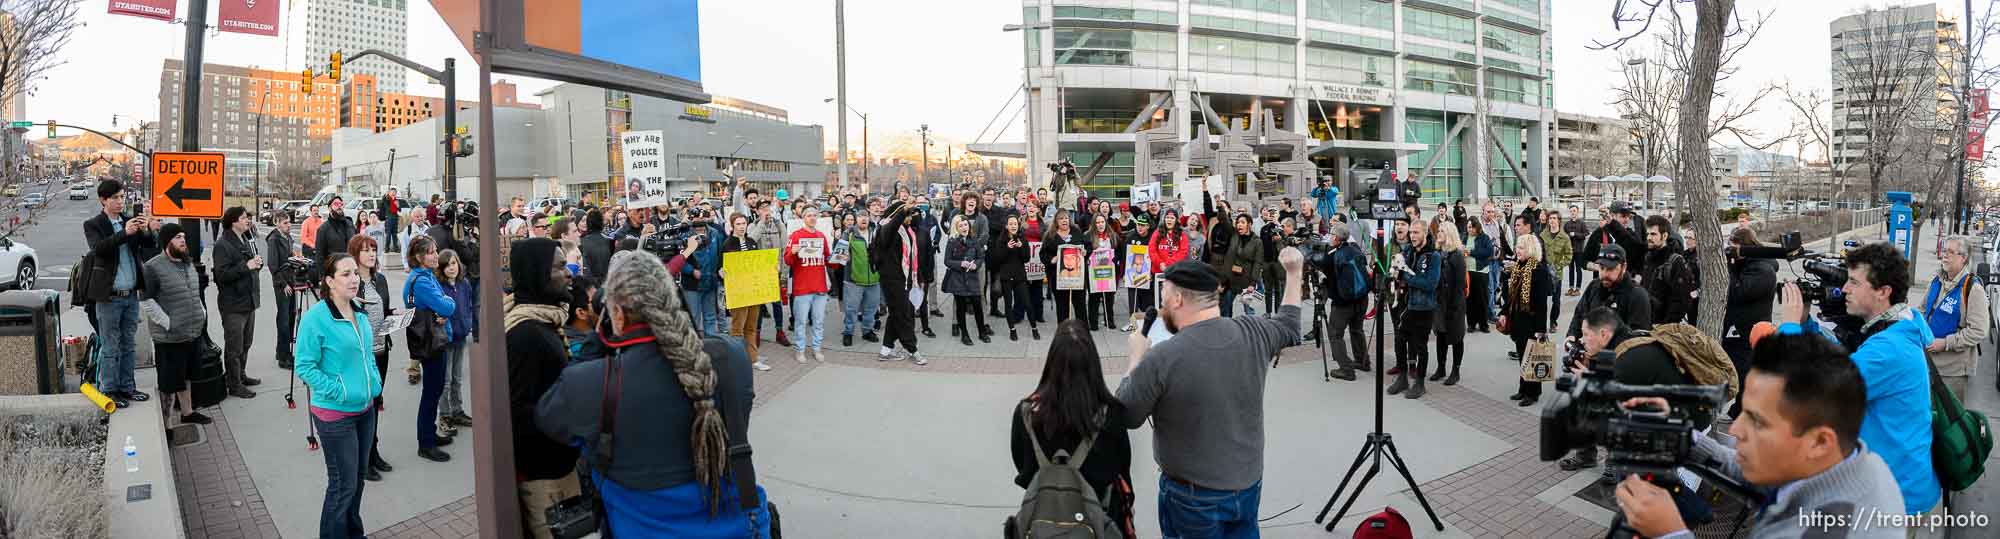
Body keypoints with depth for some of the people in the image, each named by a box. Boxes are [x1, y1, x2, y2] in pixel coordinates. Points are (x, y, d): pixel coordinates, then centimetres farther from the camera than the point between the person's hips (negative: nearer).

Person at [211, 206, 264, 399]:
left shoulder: (246, 240, 14)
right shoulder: (222, 245, -14)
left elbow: (253, 267, 24)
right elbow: (222, 275, -22)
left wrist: (258, 263, 3)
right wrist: (246, 266, -26)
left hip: (249, 301, 9)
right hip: (233, 304, -9)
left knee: (245, 343, 19)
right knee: (234, 346, -2)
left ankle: (241, 375, 32)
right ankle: (234, 384, 6)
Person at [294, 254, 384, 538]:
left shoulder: (360, 311, 3)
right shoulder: (316, 317, -18)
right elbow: (303, 366, -16)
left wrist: (375, 379, 5)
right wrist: (339, 392, -21)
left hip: (365, 408, 7)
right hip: (335, 413, -7)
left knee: (359, 475, 19)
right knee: (344, 484, 1)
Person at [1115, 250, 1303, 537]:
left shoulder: (1160, 359, -26)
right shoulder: (1252, 332, -11)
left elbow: (1126, 417, -10)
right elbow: (1289, 327, 13)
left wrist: (1136, 357, 2)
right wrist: (1292, 272, 24)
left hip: (1193, 496, -4)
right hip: (1249, 484, 4)